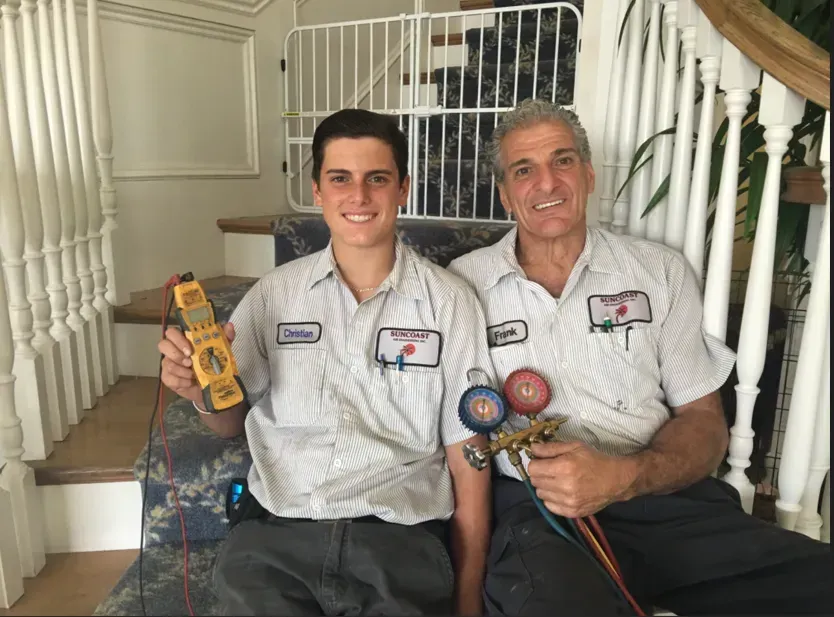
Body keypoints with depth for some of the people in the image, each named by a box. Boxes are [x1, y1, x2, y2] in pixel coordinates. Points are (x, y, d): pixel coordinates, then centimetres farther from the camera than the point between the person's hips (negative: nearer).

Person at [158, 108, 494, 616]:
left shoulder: (450, 301, 0)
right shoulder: (275, 293, 7)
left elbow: (468, 461, 2)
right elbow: (232, 423, 15)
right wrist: (203, 392, -7)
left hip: (400, 538, -2)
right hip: (276, 533, 3)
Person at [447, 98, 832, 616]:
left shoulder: (662, 272, 8)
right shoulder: (463, 282, 5)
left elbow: (704, 422, 6)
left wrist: (624, 476, -13)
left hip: (669, 498, 3)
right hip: (539, 508, -2)